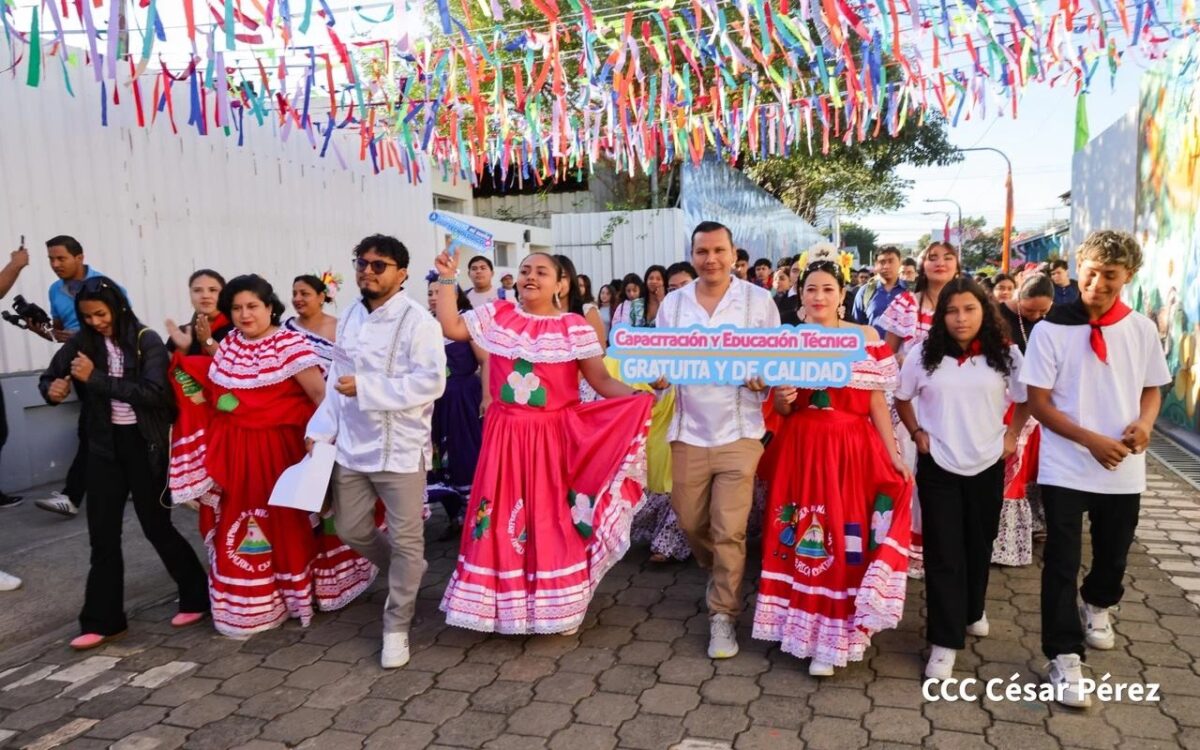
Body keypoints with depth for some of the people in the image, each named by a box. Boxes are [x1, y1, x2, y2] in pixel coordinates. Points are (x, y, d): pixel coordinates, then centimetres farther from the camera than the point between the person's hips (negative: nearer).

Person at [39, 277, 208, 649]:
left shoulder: (147, 341, -11)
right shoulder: (83, 342, 2)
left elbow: (154, 394, -22)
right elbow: (48, 378, 10)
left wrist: (95, 377, -23)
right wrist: (52, 389, -13)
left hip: (144, 445, -4)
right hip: (105, 446, 5)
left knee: (156, 526, 3)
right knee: (102, 533, 7)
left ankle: (197, 597, 22)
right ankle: (102, 620, 17)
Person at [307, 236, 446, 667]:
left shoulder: (417, 320, -12)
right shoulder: (349, 318, 10)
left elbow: (431, 382, -21)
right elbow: (337, 379, 15)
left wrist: (365, 387, -22)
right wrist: (321, 429, 7)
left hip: (400, 448, -7)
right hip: (351, 445, 7)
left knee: (405, 540, 1)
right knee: (351, 530, 15)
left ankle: (396, 627, 18)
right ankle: (406, 575, 41)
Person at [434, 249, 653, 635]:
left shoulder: (575, 328, -3)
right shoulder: (496, 314, 5)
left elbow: (602, 381, -5)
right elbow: (450, 327, 0)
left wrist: (640, 396, -21)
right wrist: (447, 279, 0)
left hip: (552, 437, -2)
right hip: (504, 435, 2)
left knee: (553, 520, 6)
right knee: (501, 519, 8)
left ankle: (557, 606, 23)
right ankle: (503, 604, 25)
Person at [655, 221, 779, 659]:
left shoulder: (759, 301, -1)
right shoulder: (673, 303, 5)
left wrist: (764, 379, -19)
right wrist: (658, 377, -12)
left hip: (739, 431, -3)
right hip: (689, 431, 3)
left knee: (729, 531, -3)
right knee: (690, 523, 13)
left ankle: (723, 616, 14)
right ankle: (721, 576, 43)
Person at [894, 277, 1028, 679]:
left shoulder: (1006, 354, -4)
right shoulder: (924, 353, -5)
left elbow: (1024, 400, 9)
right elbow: (902, 398, 8)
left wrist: (1011, 436, 0)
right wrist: (917, 433, -2)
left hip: (987, 464, 2)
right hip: (937, 465, -1)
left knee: (979, 546, 17)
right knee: (943, 553, -1)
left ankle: (973, 612, 41)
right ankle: (945, 641, 5)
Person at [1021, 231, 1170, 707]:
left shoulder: (1142, 329, 1)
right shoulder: (1051, 330, -10)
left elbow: (1153, 388, 12)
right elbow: (1038, 402, -9)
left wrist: (1145, 422, -10)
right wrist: (1091, 440, -18)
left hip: (1124, 471, 4)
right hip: (1065, 468, -4)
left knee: (1114, 555, 21)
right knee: (1062, 564, 0)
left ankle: (1096, 606, 52)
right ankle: (1064, 659, 12)